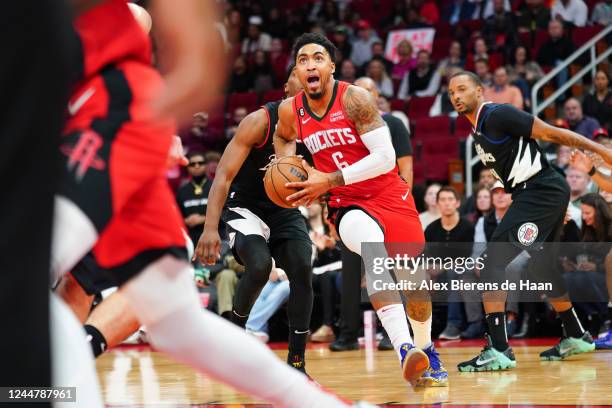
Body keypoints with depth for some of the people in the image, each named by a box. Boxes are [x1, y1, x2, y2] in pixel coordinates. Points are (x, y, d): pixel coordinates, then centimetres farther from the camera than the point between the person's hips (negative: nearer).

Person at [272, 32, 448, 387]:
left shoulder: (355, 98, -17)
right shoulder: (291, 111, -4)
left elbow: (385, 157, -22)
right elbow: (284, 138, 22)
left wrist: (329, 181, -24)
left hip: (389, 195, -1)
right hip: (348, 203, 1)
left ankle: (426, 351, 34)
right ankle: (404, 350, -42)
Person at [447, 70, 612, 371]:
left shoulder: (498, 115, -11)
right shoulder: (478, 129, 18)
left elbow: (551, 133, -13)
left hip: (541, 191, -10)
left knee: (494, 262, -16)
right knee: (542, 266, 25)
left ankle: (498, 349, -20)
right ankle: (576, 337, 41)